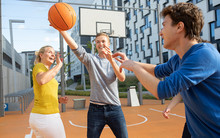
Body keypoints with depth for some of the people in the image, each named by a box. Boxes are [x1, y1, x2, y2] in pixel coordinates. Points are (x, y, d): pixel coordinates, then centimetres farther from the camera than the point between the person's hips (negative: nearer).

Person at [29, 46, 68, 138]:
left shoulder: (47, 74, 18)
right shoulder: (39, 66, -7)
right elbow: (42, 81, -31)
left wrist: (59, 100, 7)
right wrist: (59, 65, -19)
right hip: (48, 118, -9)